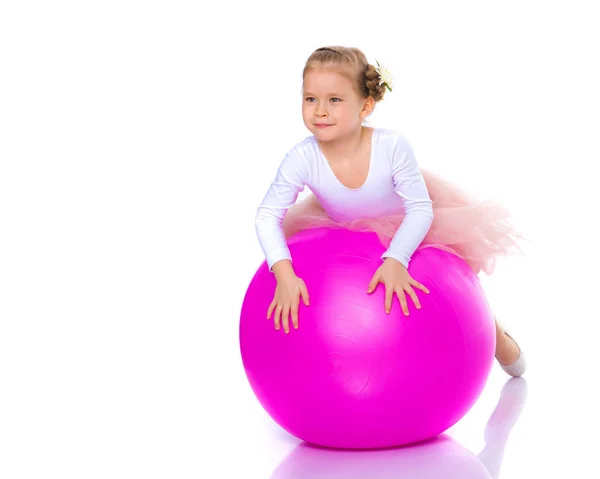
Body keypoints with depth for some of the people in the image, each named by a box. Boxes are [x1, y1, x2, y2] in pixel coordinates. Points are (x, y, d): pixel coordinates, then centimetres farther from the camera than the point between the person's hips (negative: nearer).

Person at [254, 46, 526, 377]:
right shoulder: (302, 158, -34)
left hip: (406, 226, -2)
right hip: (343, 227, 2)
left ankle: (494, 332, 30)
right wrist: (284, 276, -45)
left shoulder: (392, 146, -38)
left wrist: (395, 261, -48)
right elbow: (268, 216, -30)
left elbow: (420, 209, -31)